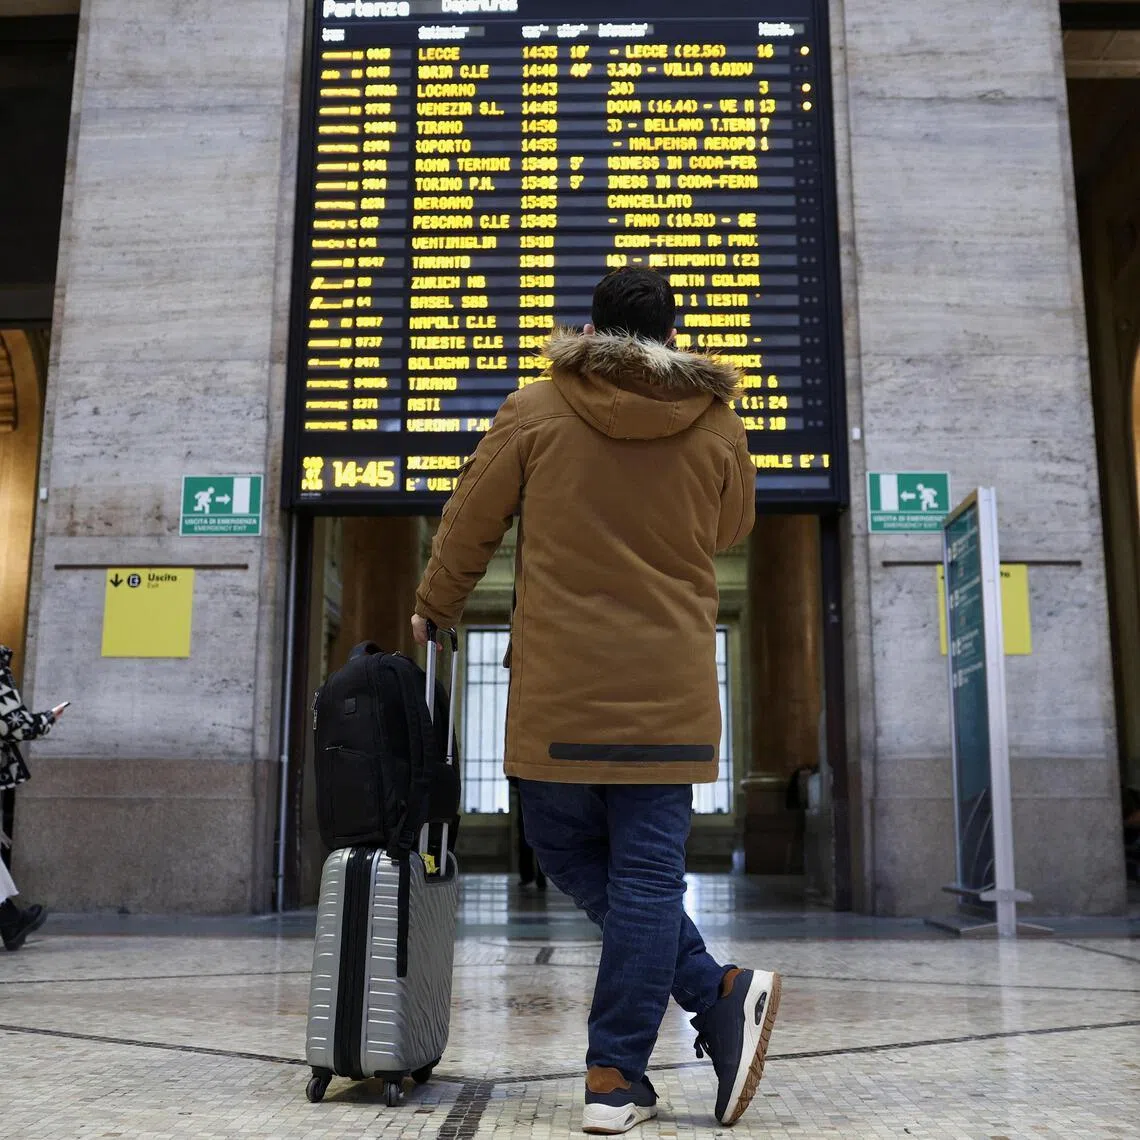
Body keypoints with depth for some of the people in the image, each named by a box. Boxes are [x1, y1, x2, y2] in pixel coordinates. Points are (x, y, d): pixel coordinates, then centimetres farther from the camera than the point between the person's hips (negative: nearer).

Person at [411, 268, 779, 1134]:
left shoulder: (534, 411, 0)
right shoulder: (716, 423, 4)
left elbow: (469, 527, 5)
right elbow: (732, 529, 18)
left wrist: (434, 613, 21)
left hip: (559, 688, -1)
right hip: (669, 691, 2)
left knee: (567, 845, 14)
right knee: (646, 870, 5)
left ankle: (717, 993, 8)